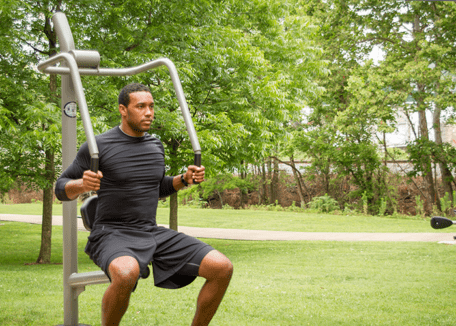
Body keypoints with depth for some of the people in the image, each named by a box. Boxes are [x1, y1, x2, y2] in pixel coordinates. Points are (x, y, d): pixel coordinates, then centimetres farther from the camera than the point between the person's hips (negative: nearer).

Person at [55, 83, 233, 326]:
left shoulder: (155, 146, 11)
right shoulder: (98, 146, -6)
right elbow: (62, 189, 0)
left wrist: (184, 179, 7)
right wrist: (82, 184, -23)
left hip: (153, 233, 6)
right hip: (113, 235, -5)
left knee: (222, 268, -12)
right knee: (127, 273, -42)